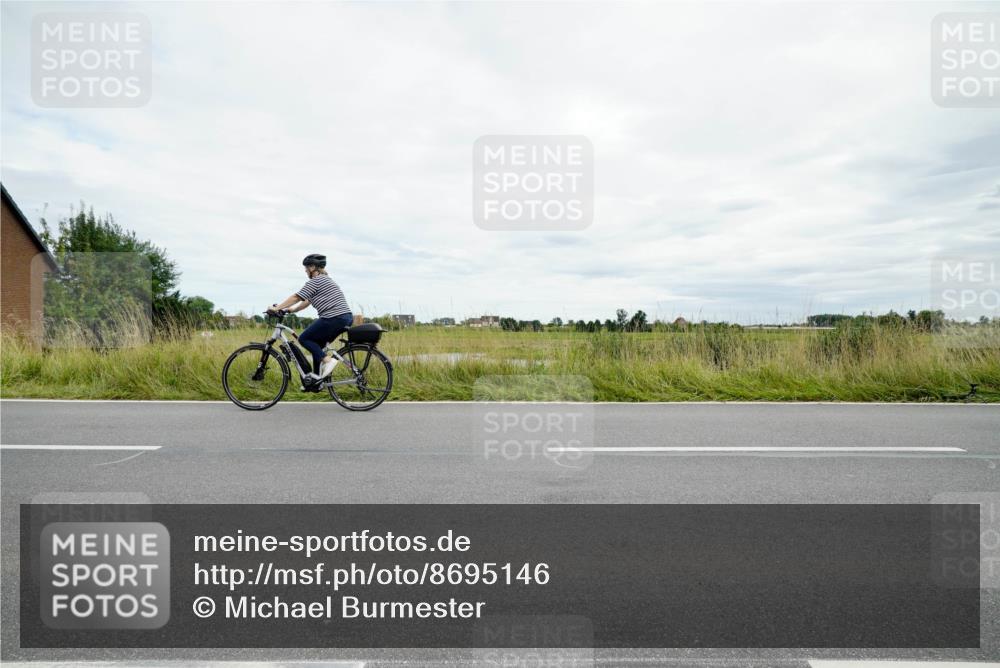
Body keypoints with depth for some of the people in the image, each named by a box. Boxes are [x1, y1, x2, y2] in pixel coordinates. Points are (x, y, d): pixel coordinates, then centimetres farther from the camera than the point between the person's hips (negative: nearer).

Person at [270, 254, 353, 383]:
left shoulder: (315, 281, -5)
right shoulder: (326, 279, 24)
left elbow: (296, 297, -6)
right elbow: (307, 301, 28)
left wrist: (277, 308, 1)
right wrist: (291, 309, 25)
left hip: (333, 318, -9)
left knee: (304, 338, 3)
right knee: (317, 343, 19)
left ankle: (327, 360, -10)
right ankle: (317, 375, 21)